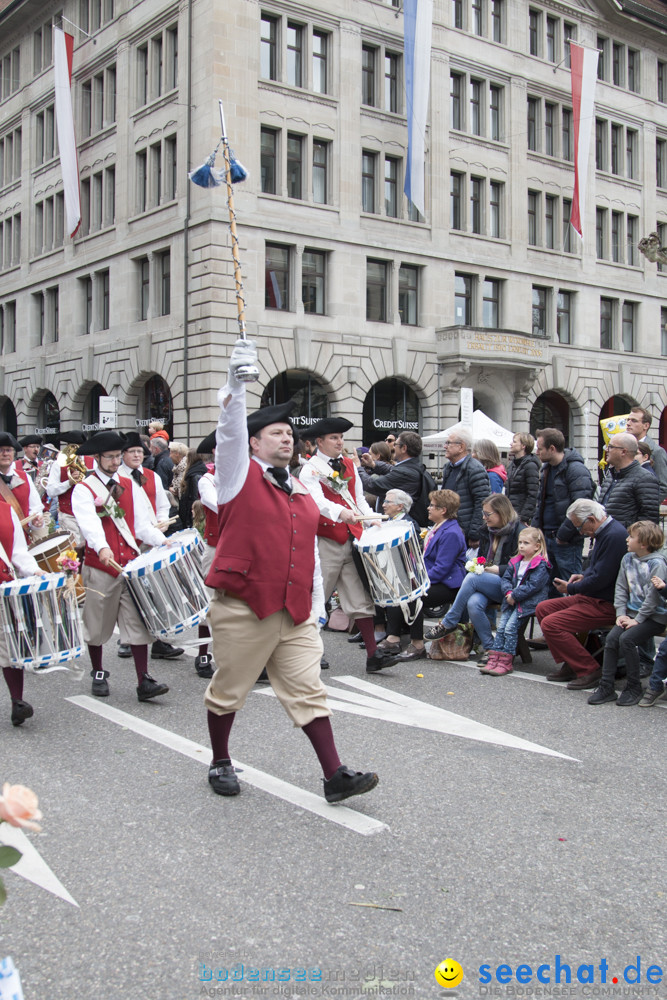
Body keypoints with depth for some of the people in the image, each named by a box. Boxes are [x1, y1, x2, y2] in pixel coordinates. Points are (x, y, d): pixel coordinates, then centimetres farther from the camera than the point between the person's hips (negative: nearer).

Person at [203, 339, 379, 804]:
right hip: (243, 609, -4)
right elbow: (231, 425, -17)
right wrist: (238, 378, -29)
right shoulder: (240, 475, 0)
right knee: (228, 691, 9)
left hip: (295, 615, 4)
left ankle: (335, 775, 3)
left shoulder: (303, 494, 15)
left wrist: (316, 608, 17)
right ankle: (220, 764, 29)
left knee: (308, 691, 2)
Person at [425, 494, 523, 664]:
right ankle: (489, 648, -16)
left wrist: (493, 569, -17)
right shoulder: (487, 530, 15)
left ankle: (448, 623, -18)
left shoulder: (518, 532, -7)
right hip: (487, 584, 6)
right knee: (473, 603, -30)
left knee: (472, 578, -30)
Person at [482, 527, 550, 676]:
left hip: (528, 602, -7)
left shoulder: (541, 565, -9)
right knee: (501, 626, -4)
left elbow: (533, 585, -18)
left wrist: (515, 596, -18)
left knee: (510, 627, -16)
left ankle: (506, 662, -12)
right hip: (512, 601, 7)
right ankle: (494, 658, -4)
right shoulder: (515, 562, 14)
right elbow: (505, 578, 11)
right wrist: (508, 592, -9)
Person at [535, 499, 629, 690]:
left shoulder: (614, 536, -22)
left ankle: (590, 670, -9)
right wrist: (583, 575, 7)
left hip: (607, 604, -11)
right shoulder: (604, 531, 11)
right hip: (593, 597, 11)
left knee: (550, 624, -19)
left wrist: (570, 588, -10)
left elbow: (601, 579, -24)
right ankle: (570, 665, 10)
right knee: (542, 609, 10)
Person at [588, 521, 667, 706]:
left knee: (626, 639, -25)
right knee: (611, 638, -15)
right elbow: (621, 588, 8)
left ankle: (634, 688, -9)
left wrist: (637, 620, -17)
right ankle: (606, 687, -7)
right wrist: (621, 613, -2)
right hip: (632, 612, 6)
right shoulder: (628, 559, 6)